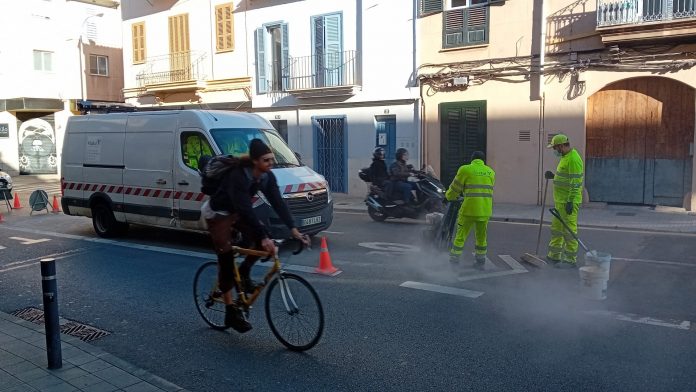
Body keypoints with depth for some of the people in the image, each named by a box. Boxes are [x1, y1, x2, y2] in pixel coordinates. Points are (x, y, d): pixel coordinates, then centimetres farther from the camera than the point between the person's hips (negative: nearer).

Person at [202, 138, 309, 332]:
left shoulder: (267, 177, -14)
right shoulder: (238, 176, -34)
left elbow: (278, 203, -18)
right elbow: (245, 209, -42)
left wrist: (293, 229, -29)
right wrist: (264, 237, -48)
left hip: (236, 212, 6)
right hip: (218, 213, -6)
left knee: (262, 239, -17)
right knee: (226, 261, -6)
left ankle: (244, 273, 7)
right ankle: (231, 312, 3)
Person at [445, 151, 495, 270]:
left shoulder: (465, 170, -3)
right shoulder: (490, 172, 10)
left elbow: (455, 188, 4)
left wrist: (449, 196, 24)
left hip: (470, 209, -4)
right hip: (485, 210, 4)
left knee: (461, 235, 8)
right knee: (482, 236, 19)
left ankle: (454, 261, 13)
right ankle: (480, 262, 26)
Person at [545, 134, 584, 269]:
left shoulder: (573, 159, -17)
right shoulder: (565, 157, 15)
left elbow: (575, 183, -22)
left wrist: (570, 202, -23)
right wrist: (553, 176, 10)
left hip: (568, 202, -11)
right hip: (561, 201, 11)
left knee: (569, 230, -4)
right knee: (556, 228, 16)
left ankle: (570, 260, 4)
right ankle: (554, 256, 25)